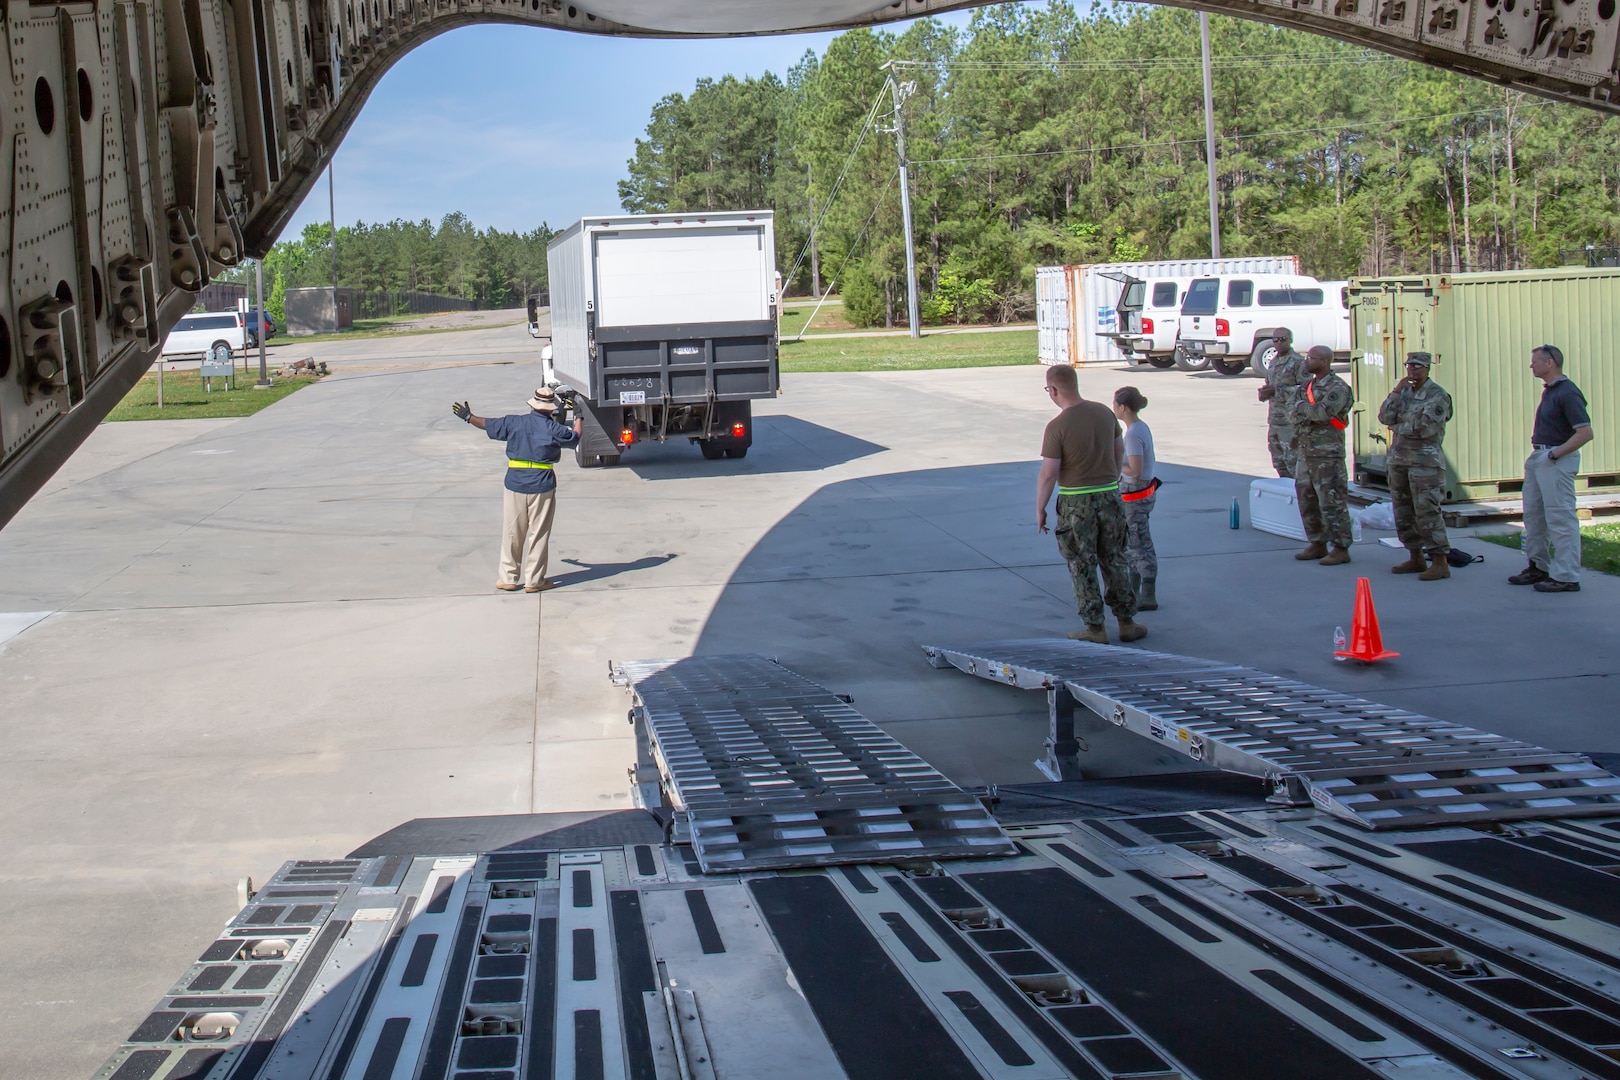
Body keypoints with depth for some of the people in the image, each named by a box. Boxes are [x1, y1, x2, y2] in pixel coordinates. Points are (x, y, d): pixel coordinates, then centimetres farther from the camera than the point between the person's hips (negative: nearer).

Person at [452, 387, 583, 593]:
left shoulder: (514, 423, -1)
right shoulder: (553, 429, -7)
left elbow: (488, 424, 11)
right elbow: (575, 437, 11)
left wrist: (468, 417, 30)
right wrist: (578, 418, 30)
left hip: (516, 485, 2)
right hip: (542, 487, -2)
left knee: (512, 533, 10)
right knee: (538, 535, 4)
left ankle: (509, 578, 16)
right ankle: (534, 580, 7)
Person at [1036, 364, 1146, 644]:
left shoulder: (1057, 426, -17)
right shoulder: (1104, 412, 1)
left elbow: (1049, 473, -17)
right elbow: (1119, 450, 14)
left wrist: (1040, 509, -5)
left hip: (1076, 501, -5)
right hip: (1109, 494, 5)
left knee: (1082, 566, 6)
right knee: (1114, 561, 15)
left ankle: (1095, 628, 8)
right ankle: (1127, 622, 20)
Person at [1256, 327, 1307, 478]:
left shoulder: (1298, 362, -6)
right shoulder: (1273, 363, 18)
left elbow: (1305, 389, -15)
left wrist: (1276, 391, -17)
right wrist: (1265, 391, 3)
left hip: (1291, 420, -8)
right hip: (1274, 419, 8)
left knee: (1292, 460, -11)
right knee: (1279, 464, 11)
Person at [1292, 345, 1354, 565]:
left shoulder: (1337, 388, -11)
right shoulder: (1309, 385, 15)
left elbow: (1323, 413, -24)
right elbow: (1297, 413, 18)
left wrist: (1302, 407, -8)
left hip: (1327, 454, -9)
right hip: (1306, 452, 9)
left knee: (1332, 503, -6)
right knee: (1307, 500, 11)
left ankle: (1341, 549, -1)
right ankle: (1318, 544, 21)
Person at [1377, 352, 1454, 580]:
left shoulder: (1437, 396, -7)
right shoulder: (1405, 393, 14)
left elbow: (1425, 428, -17)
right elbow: (1385, 418, 3)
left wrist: (1398, 427, -3)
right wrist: (1396, 392, -6)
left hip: (1425, 461, -8)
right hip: (1399, 458, 8)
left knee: (1427, 512, -10)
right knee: (1403, 512, 10)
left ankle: (1440, 563, -7)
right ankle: (1416, 558, 21)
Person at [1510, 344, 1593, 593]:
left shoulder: (1567, 393, -16)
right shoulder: (1549, 391, 13)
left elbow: (1585, 432, -23)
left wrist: (1555, 454, -21)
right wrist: (1537, 455, 13)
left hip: (1557, 461, -10)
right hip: (1539, 458, 10)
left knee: (1560, 518, -7)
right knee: (1533, 514, 15)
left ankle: (1567, 577, -5)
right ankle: (1539, 567, 25)